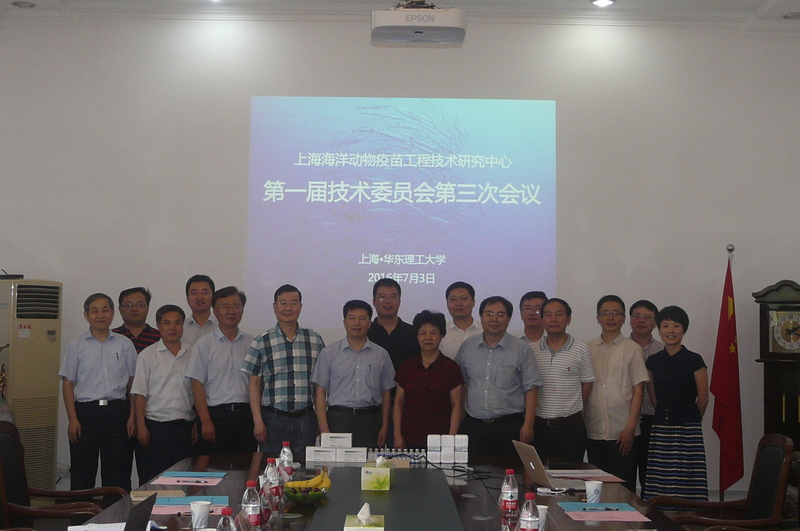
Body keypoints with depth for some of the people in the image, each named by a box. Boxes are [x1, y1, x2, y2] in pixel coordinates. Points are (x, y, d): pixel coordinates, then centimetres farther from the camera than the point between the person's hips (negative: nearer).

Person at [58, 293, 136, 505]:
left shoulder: (124, 344, 7)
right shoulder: (76, 345, 5)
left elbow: (133, 382, 9)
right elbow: (68, 384, 3)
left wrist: (133, 416, 0)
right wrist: (73, 419, -6)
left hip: (117, 411, 1)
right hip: (86, 412, -1)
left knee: (117, 476, 4)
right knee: (82, 475, 3)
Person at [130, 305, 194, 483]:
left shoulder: (191, 355, 10)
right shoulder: (148, 355, 2)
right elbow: (139, 393, -1)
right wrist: (141, 427, -9)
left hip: (185, 426, 3)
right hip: (156, 426, -3)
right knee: (152, 480, -1)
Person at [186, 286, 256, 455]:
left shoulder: (251, 343, 11)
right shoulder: (204, 344, 2)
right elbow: (197, 385, -2)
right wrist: (206, 421, -10)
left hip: (245, 415, 2)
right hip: (216, 415, -2)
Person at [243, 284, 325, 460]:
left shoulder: (315, 340, 7)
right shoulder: (261, 342, 2)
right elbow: (254, 384, 2)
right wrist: (258, 421, -4)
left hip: (306, 419, 2)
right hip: (273, 418, -1)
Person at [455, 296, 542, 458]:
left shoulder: (522, 349, 2)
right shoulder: (467, 346, 10)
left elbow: (531, 388, -1)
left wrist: (528, 425, -8)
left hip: (509, 426, -2)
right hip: (473, 425, 2)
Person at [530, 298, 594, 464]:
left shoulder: (581, 350, 0)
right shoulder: (531, 349, 4)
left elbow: (587, 385, 6)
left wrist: (571, 410, 8)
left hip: (571, 426, -1)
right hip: (539, 425, 2)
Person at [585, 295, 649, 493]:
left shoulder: (632, 349, 1)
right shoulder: (588, 349, 9)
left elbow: (638, 390, -2)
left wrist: (630, 427, -10)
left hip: (622, 432, -3)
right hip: (594, 432, 3)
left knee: (624, 488, 0)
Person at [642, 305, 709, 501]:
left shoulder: (694, 361, -2)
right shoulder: (653, 361, 10)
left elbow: (703, 399, 3)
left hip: (687, 431, -4)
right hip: (660, 430, 4)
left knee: (687, 484, -8)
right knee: (660, 485, -1)